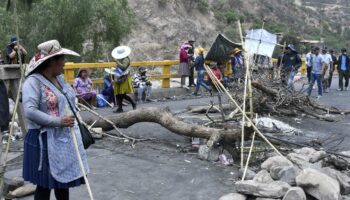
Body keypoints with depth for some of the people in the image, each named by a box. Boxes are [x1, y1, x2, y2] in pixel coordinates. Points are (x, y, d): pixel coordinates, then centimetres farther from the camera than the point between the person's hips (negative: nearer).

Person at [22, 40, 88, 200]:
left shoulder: (59, 78, 10)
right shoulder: (33, 81, -15)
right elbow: (30, 111, -26)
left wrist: (74, 126, 14)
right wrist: (58, 121, -24)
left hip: (66, 138, 8)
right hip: (46, 141, -8)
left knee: (64, 181, 16)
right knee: (45, 185, 4)